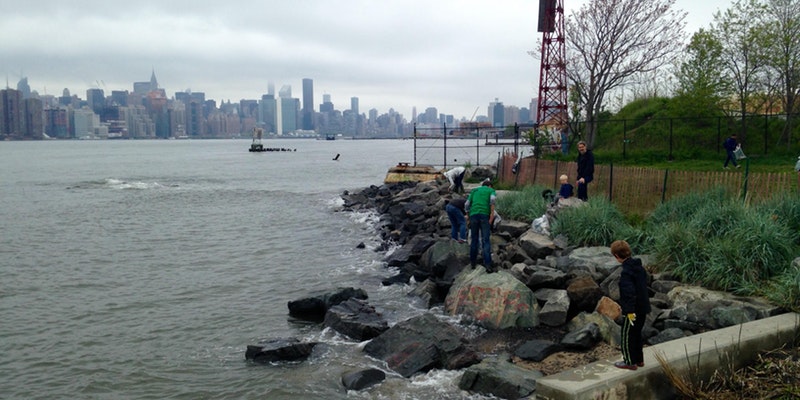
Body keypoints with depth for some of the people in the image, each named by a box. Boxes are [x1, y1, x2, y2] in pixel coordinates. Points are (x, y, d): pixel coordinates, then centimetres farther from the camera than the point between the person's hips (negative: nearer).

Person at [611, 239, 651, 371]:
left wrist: (630, 311, -23)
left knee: (627, 335, 7)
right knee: (637, 334, 22)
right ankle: (639, 359, 33)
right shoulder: (639, 267, 4)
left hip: (632, 311, -9)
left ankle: (630, 362, 18)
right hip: (643, 308, 9)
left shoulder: (626, 272, -25)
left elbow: (629, 292, -29)